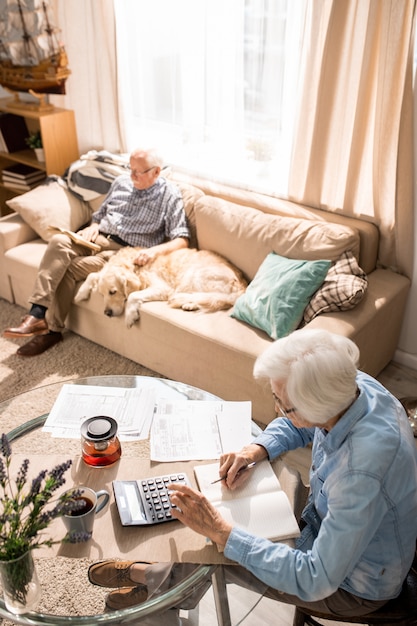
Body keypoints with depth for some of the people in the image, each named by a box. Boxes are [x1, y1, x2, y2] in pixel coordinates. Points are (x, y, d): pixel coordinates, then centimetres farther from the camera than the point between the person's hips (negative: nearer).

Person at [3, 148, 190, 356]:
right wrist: (93, 227, -1)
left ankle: (52, 328, -9)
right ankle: (37, 315, -29)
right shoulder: (121, 182, 13)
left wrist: (155, 250, -27)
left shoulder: (170, 195, -4)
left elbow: (182, 240, -9)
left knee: (70, 268, -25)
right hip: (99, 239, 5)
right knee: (59, 241, -26)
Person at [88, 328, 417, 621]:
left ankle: (150, 578, 28)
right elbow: (294, 426, 3)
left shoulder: (363, 471, -43)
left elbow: (316, 580, -35)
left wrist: (222, 532, -35)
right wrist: (256, 450, -16)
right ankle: (156, 576, 31)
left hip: (353, 584, -6)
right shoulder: (349, 384, -19)